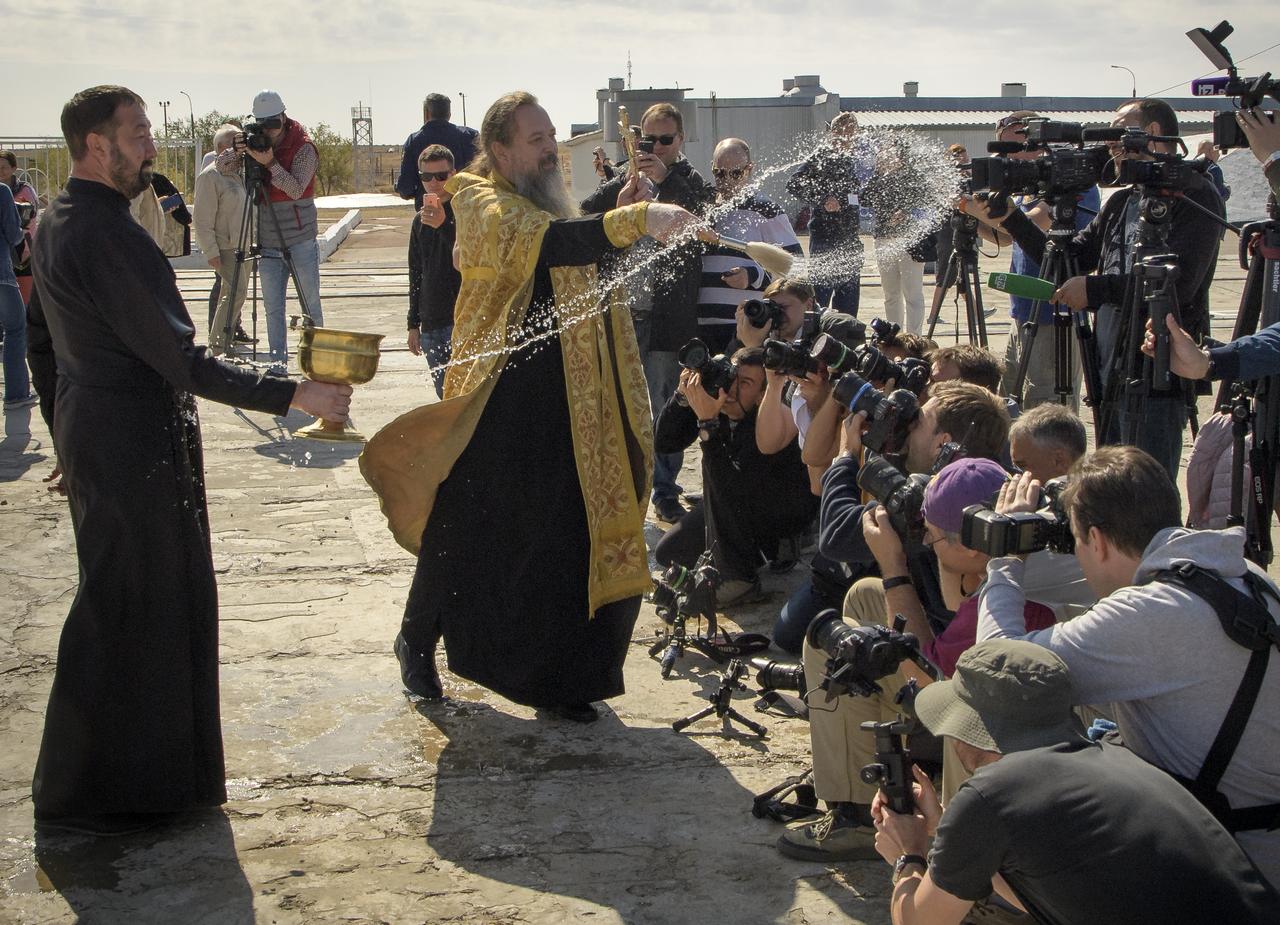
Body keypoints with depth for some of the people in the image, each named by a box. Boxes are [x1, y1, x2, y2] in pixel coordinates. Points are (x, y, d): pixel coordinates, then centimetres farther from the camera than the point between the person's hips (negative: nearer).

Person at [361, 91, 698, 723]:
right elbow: (546, 242, -32)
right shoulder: (484, 207, -12)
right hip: (499, 415, -7)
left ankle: (557, 681, 15)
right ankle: (417, 642, 30)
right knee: (468, 538, 7)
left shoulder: (551, 205, 16)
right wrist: (635, 219, -43)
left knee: (574, 548, 5)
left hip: (566, 418, 7)